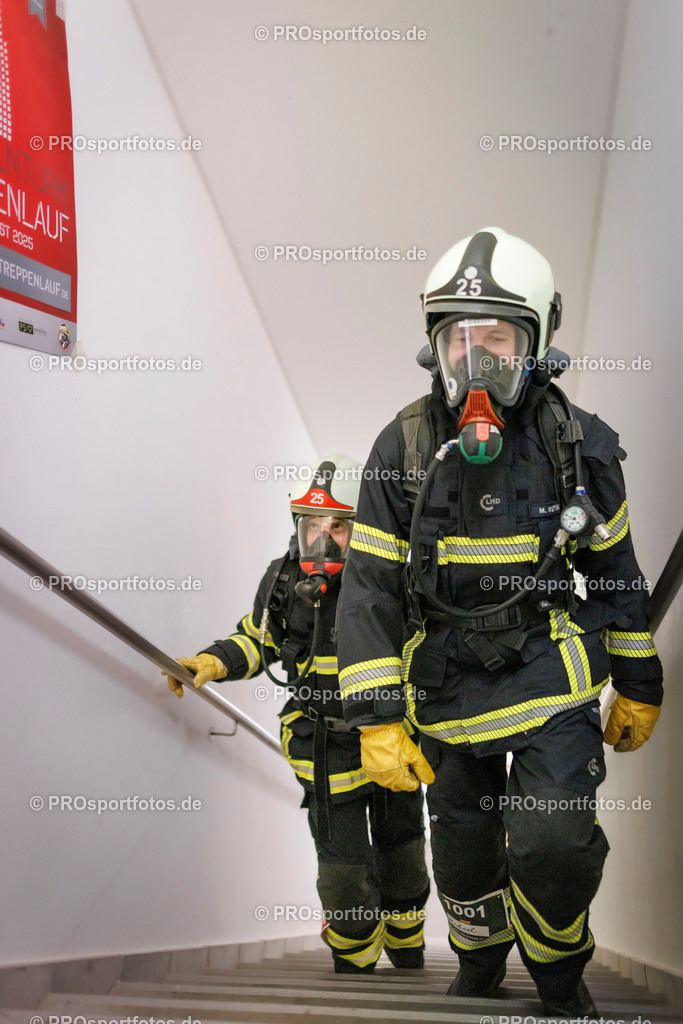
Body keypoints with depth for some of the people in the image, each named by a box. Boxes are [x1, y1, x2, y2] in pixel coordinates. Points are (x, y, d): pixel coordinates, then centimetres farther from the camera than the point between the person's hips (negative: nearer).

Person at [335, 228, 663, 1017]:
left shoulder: (577, 442, -6)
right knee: (463, 855, 15)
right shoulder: (404, 447, -8)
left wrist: (638, 685, 8)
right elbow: (370, 590, -8)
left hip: (550, 669, -1)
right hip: (447, 680, 1)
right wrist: (376, 717, -12)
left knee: (554, 843, -15)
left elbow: (615, 570, 5)